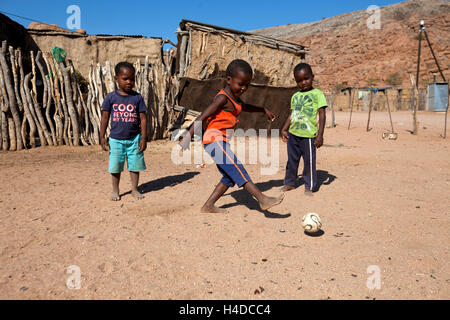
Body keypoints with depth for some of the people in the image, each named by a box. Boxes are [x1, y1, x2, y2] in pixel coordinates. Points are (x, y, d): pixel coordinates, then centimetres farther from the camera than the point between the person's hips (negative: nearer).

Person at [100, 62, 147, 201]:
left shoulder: (137, 97, -1)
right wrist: (102, 137, -1)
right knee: (115, 167, 9)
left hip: (134, 139, 0)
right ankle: (115, 191, 26)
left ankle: (135, 189, 24)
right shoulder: (111, 97, -1)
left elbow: (143, 118, -1)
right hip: (116, 139, 0)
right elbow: (105, 118, 2)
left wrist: (143, 138, -5)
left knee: (135, 166, 7)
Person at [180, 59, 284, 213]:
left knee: (230, 177, 10)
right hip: (214, 140, -10)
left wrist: (263, 110, 42)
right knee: (236, 168, -18)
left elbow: (244, 107, 40)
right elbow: (203, 117, -18)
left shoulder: (234, 97, 17)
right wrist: (188, 136, -23)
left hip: (221, 142, 10)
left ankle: (208, 206, 16)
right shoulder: (222, 97, -12)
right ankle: (263, 200, -22)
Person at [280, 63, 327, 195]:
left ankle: (310, 186, 16)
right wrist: (284, 129, 8)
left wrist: (320, 134, -14)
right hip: (293, 134, 5)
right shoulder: (295, 96, 12)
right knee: (292, 160, 15)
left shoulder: (317, 94, -3)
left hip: (308, 135, -5)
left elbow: (322, 115, -7)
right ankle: (289, 182, 30)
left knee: (309, 161, 1)